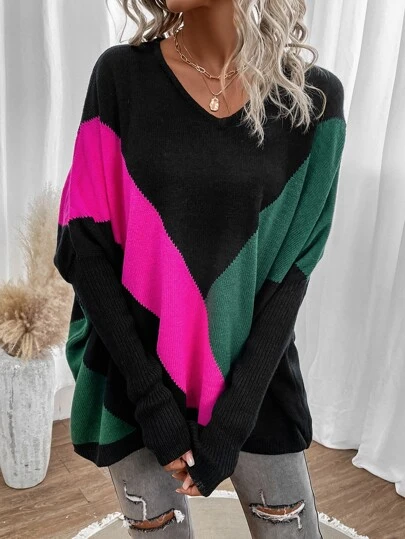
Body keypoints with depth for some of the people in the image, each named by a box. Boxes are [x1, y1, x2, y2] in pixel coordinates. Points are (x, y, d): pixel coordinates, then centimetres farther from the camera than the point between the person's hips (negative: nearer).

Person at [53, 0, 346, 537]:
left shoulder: (315, 98, -6)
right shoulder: (121, 75, -7)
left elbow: (294, 266, -6)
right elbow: (82, 246, -8)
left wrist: (232, 415, -10)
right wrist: (155, 399, -12)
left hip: (255, 384, 1)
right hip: (132, 382, 0)